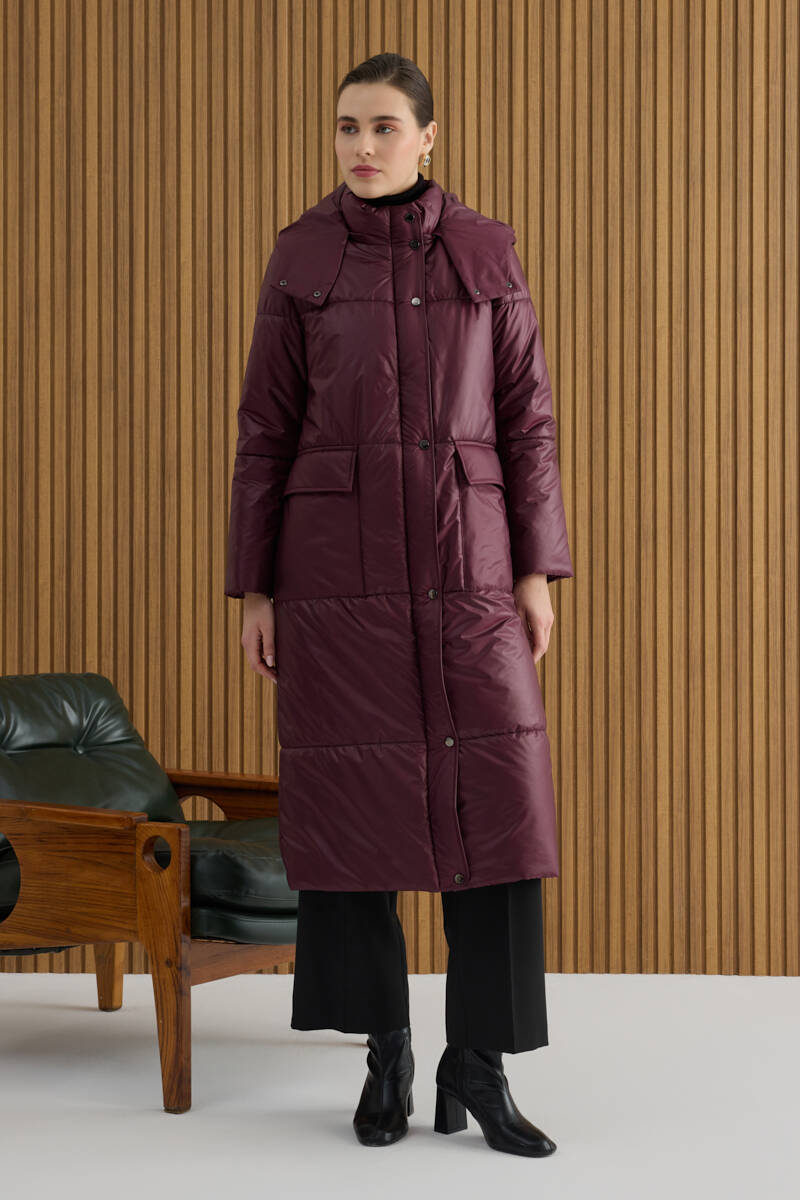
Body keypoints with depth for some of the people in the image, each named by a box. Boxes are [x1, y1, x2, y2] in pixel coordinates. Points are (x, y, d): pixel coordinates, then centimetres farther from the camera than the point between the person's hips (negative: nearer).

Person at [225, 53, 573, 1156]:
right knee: (352, 793, 0)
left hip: (462, 557, 1)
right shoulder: (301, 259, 4)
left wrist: (537, 571, -1)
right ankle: (385, 1047, 17)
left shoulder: (486, 253, 6)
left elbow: (525, 417, 6)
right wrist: (254, 590, -1)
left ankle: (478, 1065, 4)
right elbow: (267, 430, 4)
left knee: (492, 795, -6)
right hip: (337, 556, -1)